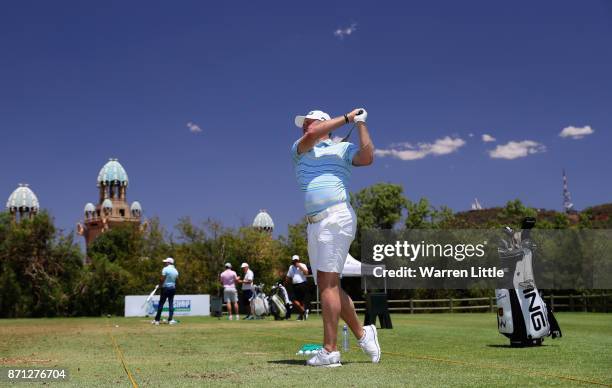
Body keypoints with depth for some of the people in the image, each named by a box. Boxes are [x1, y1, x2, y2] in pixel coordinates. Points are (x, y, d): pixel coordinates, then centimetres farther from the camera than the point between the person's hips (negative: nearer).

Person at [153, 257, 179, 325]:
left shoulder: (165, 269, -11)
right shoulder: (176, 271, 8)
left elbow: (162, 279, -15)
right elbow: (175, 280, 9)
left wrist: (160, 284, 1)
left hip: (165, 288, -5)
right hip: (173, 288, 5)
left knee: (161, 304, 0)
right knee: (171, 304, 8)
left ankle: (157, 320, 3)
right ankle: (171, 319, 2)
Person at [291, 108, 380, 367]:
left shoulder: (343, 148, 11)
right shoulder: (298, 150, 21)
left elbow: (367, 157, -8)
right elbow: (311, 137, 0)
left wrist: (360, 123, -3)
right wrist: (347, 118, 2)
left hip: (337, 217, -6)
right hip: (313, 224, 6)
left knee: (327, 282, -13)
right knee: (328, 285, 6)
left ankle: (330, 350, -12)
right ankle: (361, 333, 21)